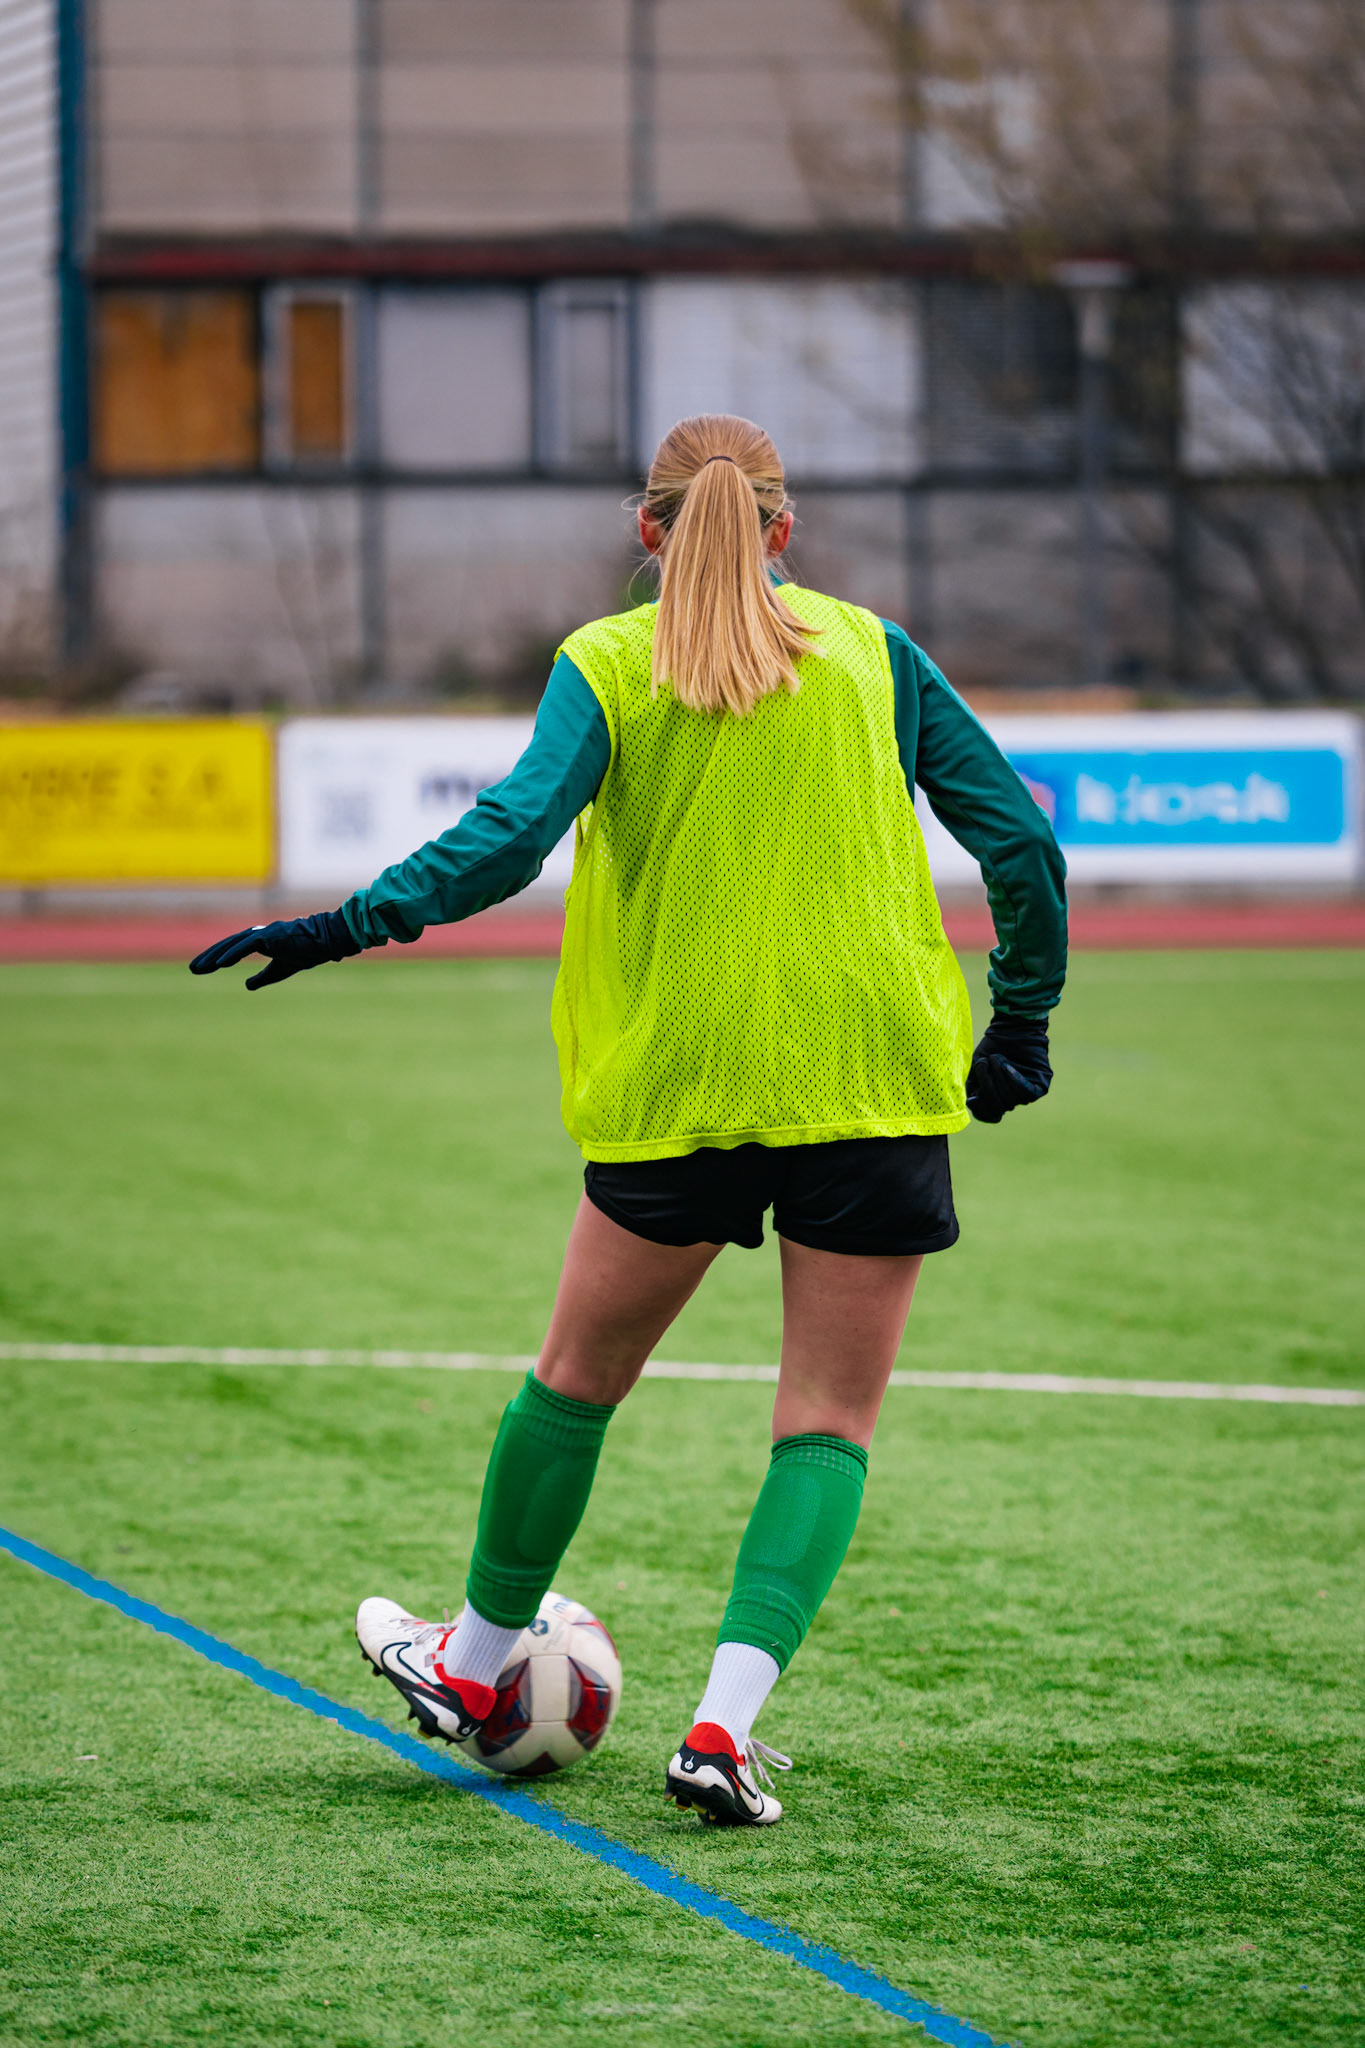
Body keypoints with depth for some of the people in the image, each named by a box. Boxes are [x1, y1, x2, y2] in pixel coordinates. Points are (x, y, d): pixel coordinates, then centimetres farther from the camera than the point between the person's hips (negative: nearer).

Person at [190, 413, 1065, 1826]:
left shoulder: (606, 665, -1)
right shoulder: (870, 652, 5)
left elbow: (513, 835, -16)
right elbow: (1018, 837, 3)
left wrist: (353, 924, -11)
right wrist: (1022, 1019, 14)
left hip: (673, 1078, 0)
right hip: (873, 1078, 0)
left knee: (581, 1375, 17)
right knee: (829, 1418, 4)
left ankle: (475, 1668, 33)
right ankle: (725, 1726, -10)